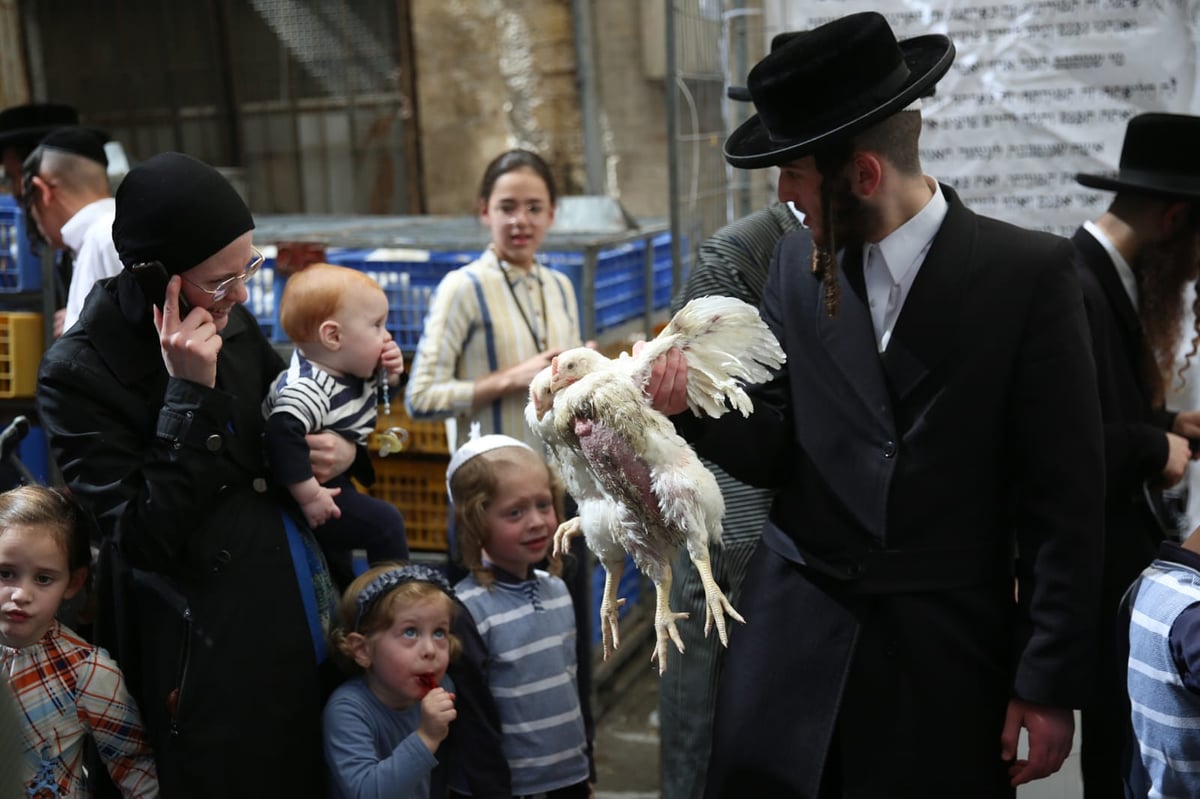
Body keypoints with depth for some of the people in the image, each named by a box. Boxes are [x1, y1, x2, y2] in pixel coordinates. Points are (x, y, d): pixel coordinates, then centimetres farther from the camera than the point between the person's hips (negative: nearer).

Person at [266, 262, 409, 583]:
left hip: (336, 480, 10)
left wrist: (390, 376, -8)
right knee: (384, 522, -14)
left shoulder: (354, 369, -4)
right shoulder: (308, 388, -34)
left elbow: (379, 390, 16)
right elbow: (283, 434, -47)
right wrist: (309, 496, -40)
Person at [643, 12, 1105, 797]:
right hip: (797, 623, 3)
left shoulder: (1028, 273, -10)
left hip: (945, 643, -3)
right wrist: (693, 403, -14)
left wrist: (1051, 679, -6)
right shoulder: (797, 264, 1)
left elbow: (1065, 496, -8)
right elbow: (778, 450, 6)